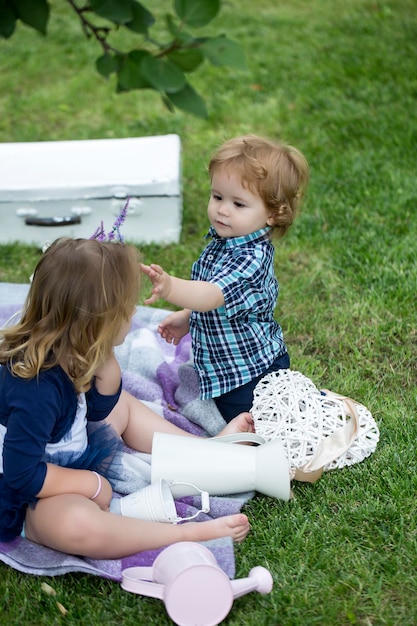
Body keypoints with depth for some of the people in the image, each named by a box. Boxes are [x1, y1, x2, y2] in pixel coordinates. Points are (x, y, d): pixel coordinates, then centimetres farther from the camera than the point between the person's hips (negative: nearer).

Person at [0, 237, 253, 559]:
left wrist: (106, 357, -13)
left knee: (123, 404, 19)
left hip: (67, 462, 10)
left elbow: (100, 409, 5)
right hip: (28, 500, -10)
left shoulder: (68, 352, -10)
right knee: (76, 523, -40)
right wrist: (93, 484, -20)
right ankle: (190, 533, -24)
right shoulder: (37, 388, -36)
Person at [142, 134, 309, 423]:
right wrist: (186, 318, 13)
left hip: (250, 375, -9)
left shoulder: (252, 258, -32)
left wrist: (170, 287, -64)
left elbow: (213, 294, -47)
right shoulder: (224, 241, -2)